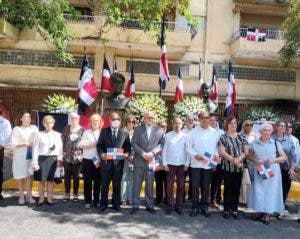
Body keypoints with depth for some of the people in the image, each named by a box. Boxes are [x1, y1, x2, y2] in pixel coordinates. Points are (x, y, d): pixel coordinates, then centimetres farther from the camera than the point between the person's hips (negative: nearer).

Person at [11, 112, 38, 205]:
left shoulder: (34, 128, 9)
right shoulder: (17, 129, 0)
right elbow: (14, 144, -8)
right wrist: (27, 144, -11)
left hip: (32, 156, 2)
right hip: (20, 156, -2)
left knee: (30, 175, 3)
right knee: (21, 176, 5)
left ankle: (29, 196, 12)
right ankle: (21, 196, 17)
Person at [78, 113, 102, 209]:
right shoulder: (86, 132, 5)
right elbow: (81, 145, -3)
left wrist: (100, 160, -7)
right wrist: (93, 145, -11)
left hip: (99, 161, 1)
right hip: (87, 160, 0)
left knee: (98, 181, 6)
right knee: (87, 181, 3)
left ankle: (97, 201, 16)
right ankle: (88, 201, 11)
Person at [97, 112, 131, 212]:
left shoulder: (124, 132, 6)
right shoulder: (104, 131, 6)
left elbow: (128, 146, 7)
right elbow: (99, 145, 5)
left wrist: (127, 153, -12)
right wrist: (101, 154, -13)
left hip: (119, 162, 0)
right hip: (106, 161, 0)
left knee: (117, 184, 9)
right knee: (105, 184, 7)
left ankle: (116, 204, 22)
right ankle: (103, 204, 19)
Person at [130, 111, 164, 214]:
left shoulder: (159, 129, 4)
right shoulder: (138, 129, 5)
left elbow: (161, 143, 2)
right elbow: (134, 143, 0)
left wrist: (153, 152, -12)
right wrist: (143, 153, -11)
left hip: (152, 160, 0)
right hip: (139, 160, 0)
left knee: (150, 184, 8)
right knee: (136, 184, 4)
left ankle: (149, 205, 18)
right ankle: (135, 205, 14)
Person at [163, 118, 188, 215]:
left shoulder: (185, 136, 2)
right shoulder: (168, 135, 1)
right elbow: (164, 150, 2)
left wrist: (187, 164, -1)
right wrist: (164, 163, -2)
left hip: (182, 165, 1)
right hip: (170, 164, -1)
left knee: (181, 186, 8)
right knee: (169, 186, 4)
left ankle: (179, 207, 19)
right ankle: (170, 206, 14)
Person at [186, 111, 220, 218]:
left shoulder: (214, 132, 6)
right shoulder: (194, 132, -1)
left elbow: (217, 146, 10)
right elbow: (189, 146, -1)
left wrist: (216, 155, -7)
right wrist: (195, 155, -15)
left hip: (209, 164, 2)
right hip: (196, 163, -2)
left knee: (206, 187, 11)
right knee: (195, 186, 3)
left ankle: (204, 207, 23)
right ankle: (195, 207, 15)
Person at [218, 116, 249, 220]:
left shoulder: (241, 137, 10)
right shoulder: (223, 137, -1)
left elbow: (246, 151, 2)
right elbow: (222, 152, -11)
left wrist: (238, 159, -14)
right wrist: (233, 160, -17)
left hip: (239, 167, 4)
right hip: (228, 167, -4)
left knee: (237, 189, 9)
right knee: (228, 189, 2)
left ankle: (234, 210, 20)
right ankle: (226, 210, 13)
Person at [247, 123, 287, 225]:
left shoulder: (276, 143, 2)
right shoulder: (255, 143, 5)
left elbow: (284, 157, 3)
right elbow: (249, 155, 7)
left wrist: (274, 160, -14)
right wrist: (256, 161, -12)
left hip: (272, 171, -1)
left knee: (270, 192, 0)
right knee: (259, 191, 2)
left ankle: (267, 214, 9)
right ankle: (261, 212, 16)